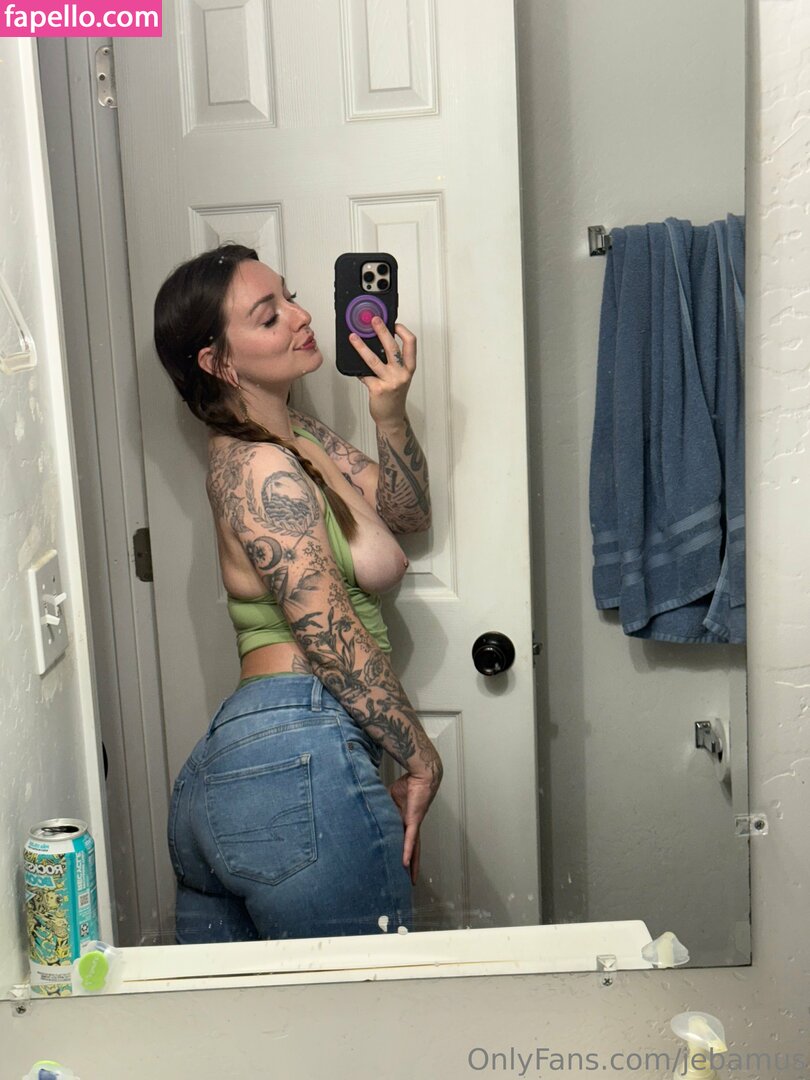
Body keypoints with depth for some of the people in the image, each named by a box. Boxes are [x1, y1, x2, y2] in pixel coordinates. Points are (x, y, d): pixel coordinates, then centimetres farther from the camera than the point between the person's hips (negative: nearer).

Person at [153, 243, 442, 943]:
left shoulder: (298, 438, 17)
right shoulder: (262, 467, -11)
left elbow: (407, 511, 23)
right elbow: (332, 636, -15)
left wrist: (390, 411, 5)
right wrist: (421, 760, -7)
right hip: (302, 761, -10)